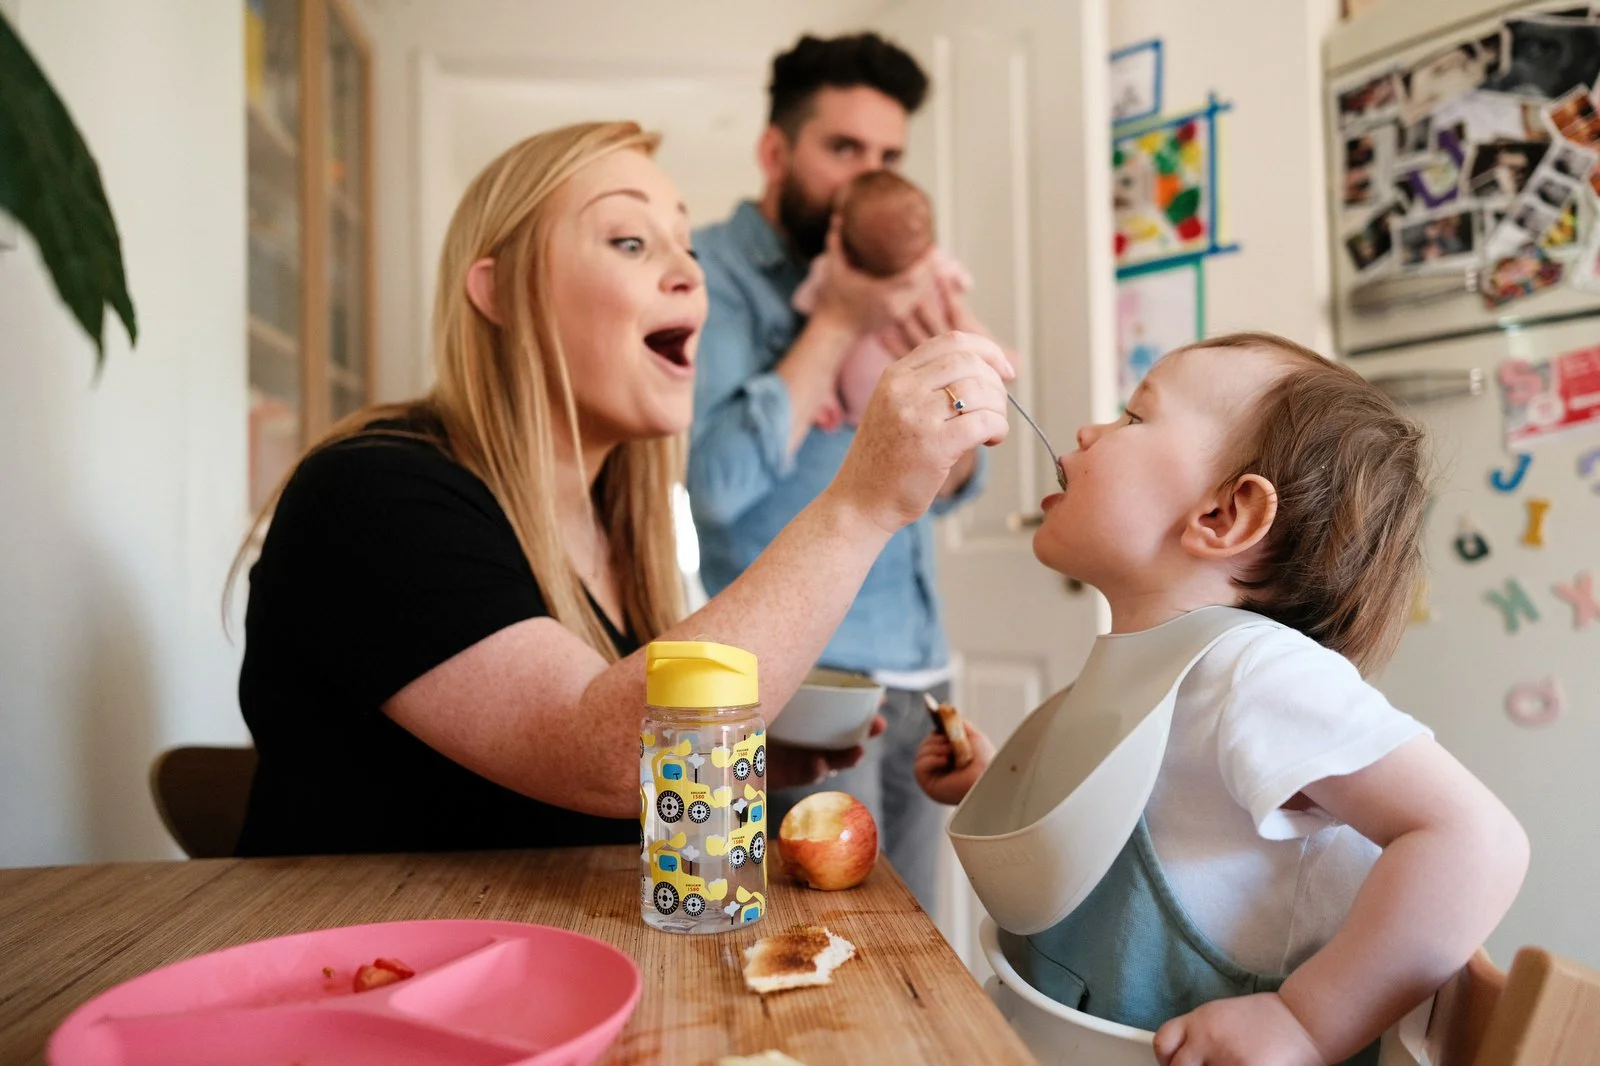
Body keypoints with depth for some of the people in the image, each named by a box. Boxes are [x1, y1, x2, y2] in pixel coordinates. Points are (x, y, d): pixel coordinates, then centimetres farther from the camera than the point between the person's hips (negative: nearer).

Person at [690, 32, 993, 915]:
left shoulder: (879, 281, 14)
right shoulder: (714, 274, -5)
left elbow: (946, 488, 11)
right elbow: (715, 482, -21)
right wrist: (838, 322, -17)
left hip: (917, 669, 7)